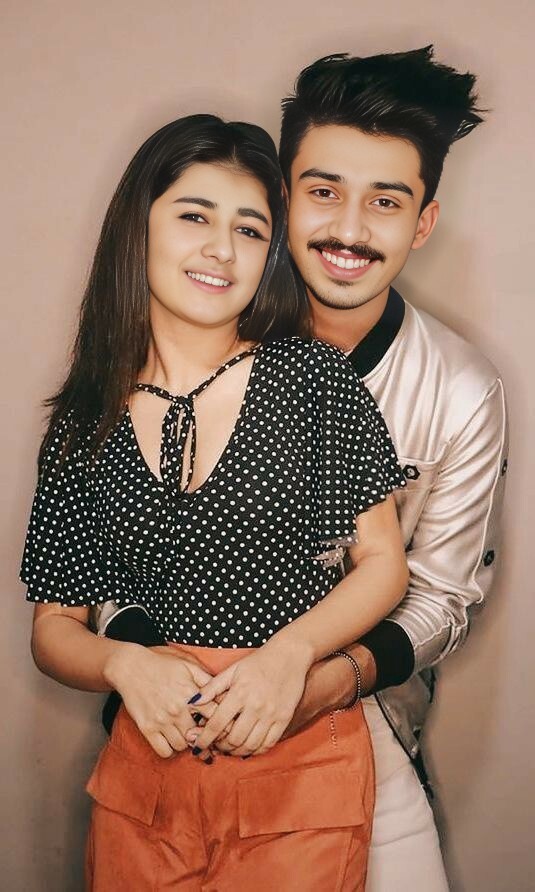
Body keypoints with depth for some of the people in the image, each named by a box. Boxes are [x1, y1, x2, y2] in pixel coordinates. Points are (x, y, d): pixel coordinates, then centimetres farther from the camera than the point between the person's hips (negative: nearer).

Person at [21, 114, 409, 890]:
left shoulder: (313, 377, -6)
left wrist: (291, 651, -18)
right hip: (147, 765, 2)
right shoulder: (84, 424, 0)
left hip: (303, 762, -1)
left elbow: (384, 561, -2)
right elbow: (54, 628, 4)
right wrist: (125, 664, -16)